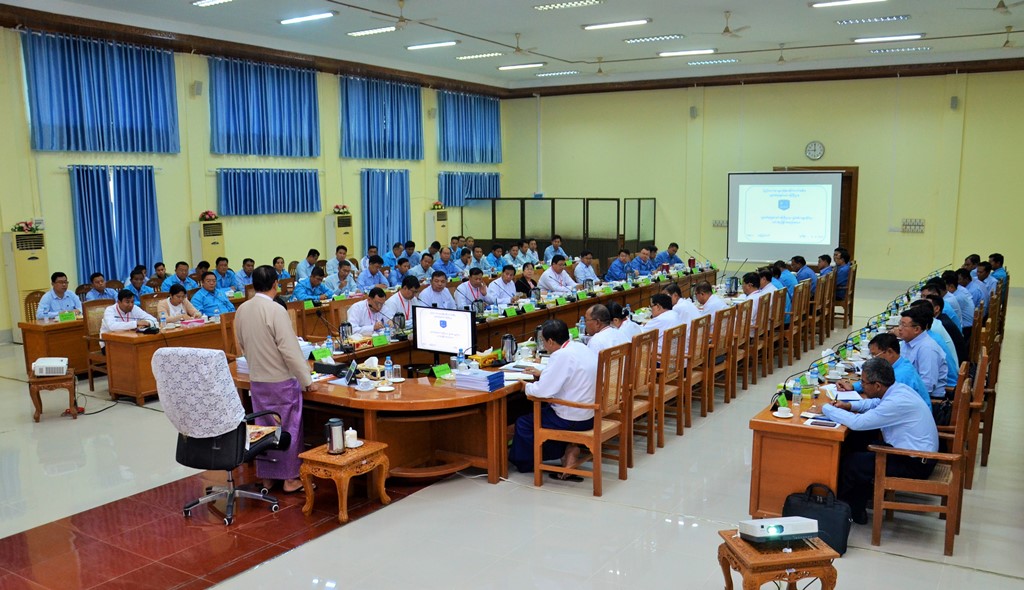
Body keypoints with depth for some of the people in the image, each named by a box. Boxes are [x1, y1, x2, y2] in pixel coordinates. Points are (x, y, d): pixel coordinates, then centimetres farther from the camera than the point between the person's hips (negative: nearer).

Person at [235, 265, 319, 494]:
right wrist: (307, 381, -13)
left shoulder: (242, 310, 2)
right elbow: (290, 350, -20)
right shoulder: (276, 310, -19)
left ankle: (266, 477, 24)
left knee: (263, 427, 15)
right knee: (288, 428, 6)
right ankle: (291, 479, 14)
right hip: (282, 381, -6)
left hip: (256, 380, 6)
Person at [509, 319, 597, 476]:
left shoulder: (561, 356, -23)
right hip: (589, 413, 9)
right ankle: (567, 449, 14)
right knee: (540, 411, 27)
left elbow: (542, 390, -23)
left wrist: (527, 386, -3)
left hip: (573, 420, -9)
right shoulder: (581, 347, 4)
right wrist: (542, 375, 19)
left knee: (523, 422, 6)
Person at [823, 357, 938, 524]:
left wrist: (826, 408, -17)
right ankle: (856, 510, 15)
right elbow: (874, 403, 21)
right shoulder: (898, 388, -1)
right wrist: (849, 405, 5)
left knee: (850, 463, -10)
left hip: (915, 464, -9)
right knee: (856, 447, 9)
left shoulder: (896, 402, -29)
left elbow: (857, 423, -30)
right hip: (916, 451, 9)